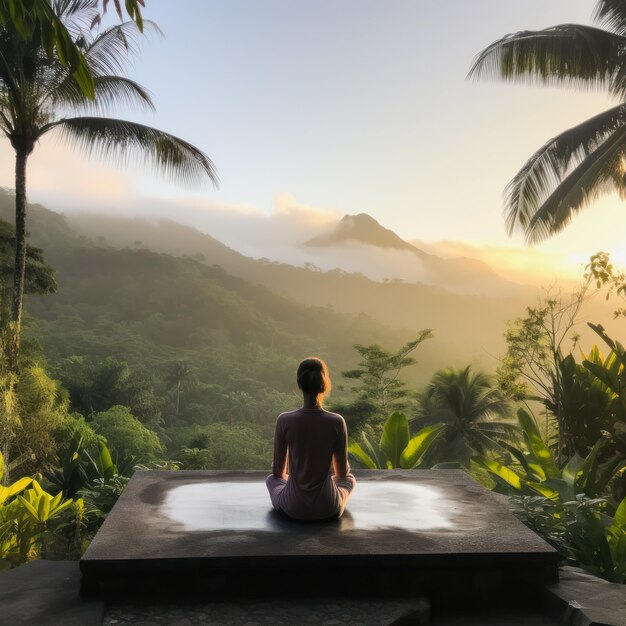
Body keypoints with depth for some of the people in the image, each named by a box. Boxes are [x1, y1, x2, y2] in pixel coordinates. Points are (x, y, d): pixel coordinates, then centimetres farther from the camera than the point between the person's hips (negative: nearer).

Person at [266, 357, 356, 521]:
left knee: (272, 479, 35)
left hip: (293, 507, 0)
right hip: (327, 508, 0)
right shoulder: (337, 422, -16)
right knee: (349, 479, 35)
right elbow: (343, 472, -3)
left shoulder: (284, 420, -16)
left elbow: (278, 471, -3)